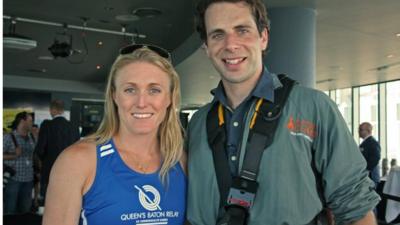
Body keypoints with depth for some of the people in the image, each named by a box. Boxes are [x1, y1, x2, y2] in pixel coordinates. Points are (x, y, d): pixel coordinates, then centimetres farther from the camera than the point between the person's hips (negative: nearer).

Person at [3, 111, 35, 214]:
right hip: (13, 179, -5)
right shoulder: (8, 138, -4)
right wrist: (14, 155, -18)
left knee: (25, 210, 9)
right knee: (9, 211, 0)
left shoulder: (31, 139, 11)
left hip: (28, 180, 5)